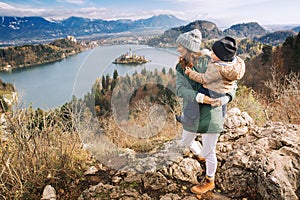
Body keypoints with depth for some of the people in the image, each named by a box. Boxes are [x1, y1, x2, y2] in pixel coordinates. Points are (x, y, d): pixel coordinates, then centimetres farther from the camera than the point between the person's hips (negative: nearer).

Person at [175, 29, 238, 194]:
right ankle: (199, 155, 61)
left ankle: (209, 182, 39)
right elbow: (180, 89, -19)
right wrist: (200, 97, -34)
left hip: (211, 114, -5)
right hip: (192, 114, 5)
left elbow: (232, 83, -6)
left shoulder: (209, 63, -14)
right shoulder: (180, 67, -2)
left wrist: (226, 98, -25)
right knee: (186, 142, 25)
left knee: (209, 152, 10)